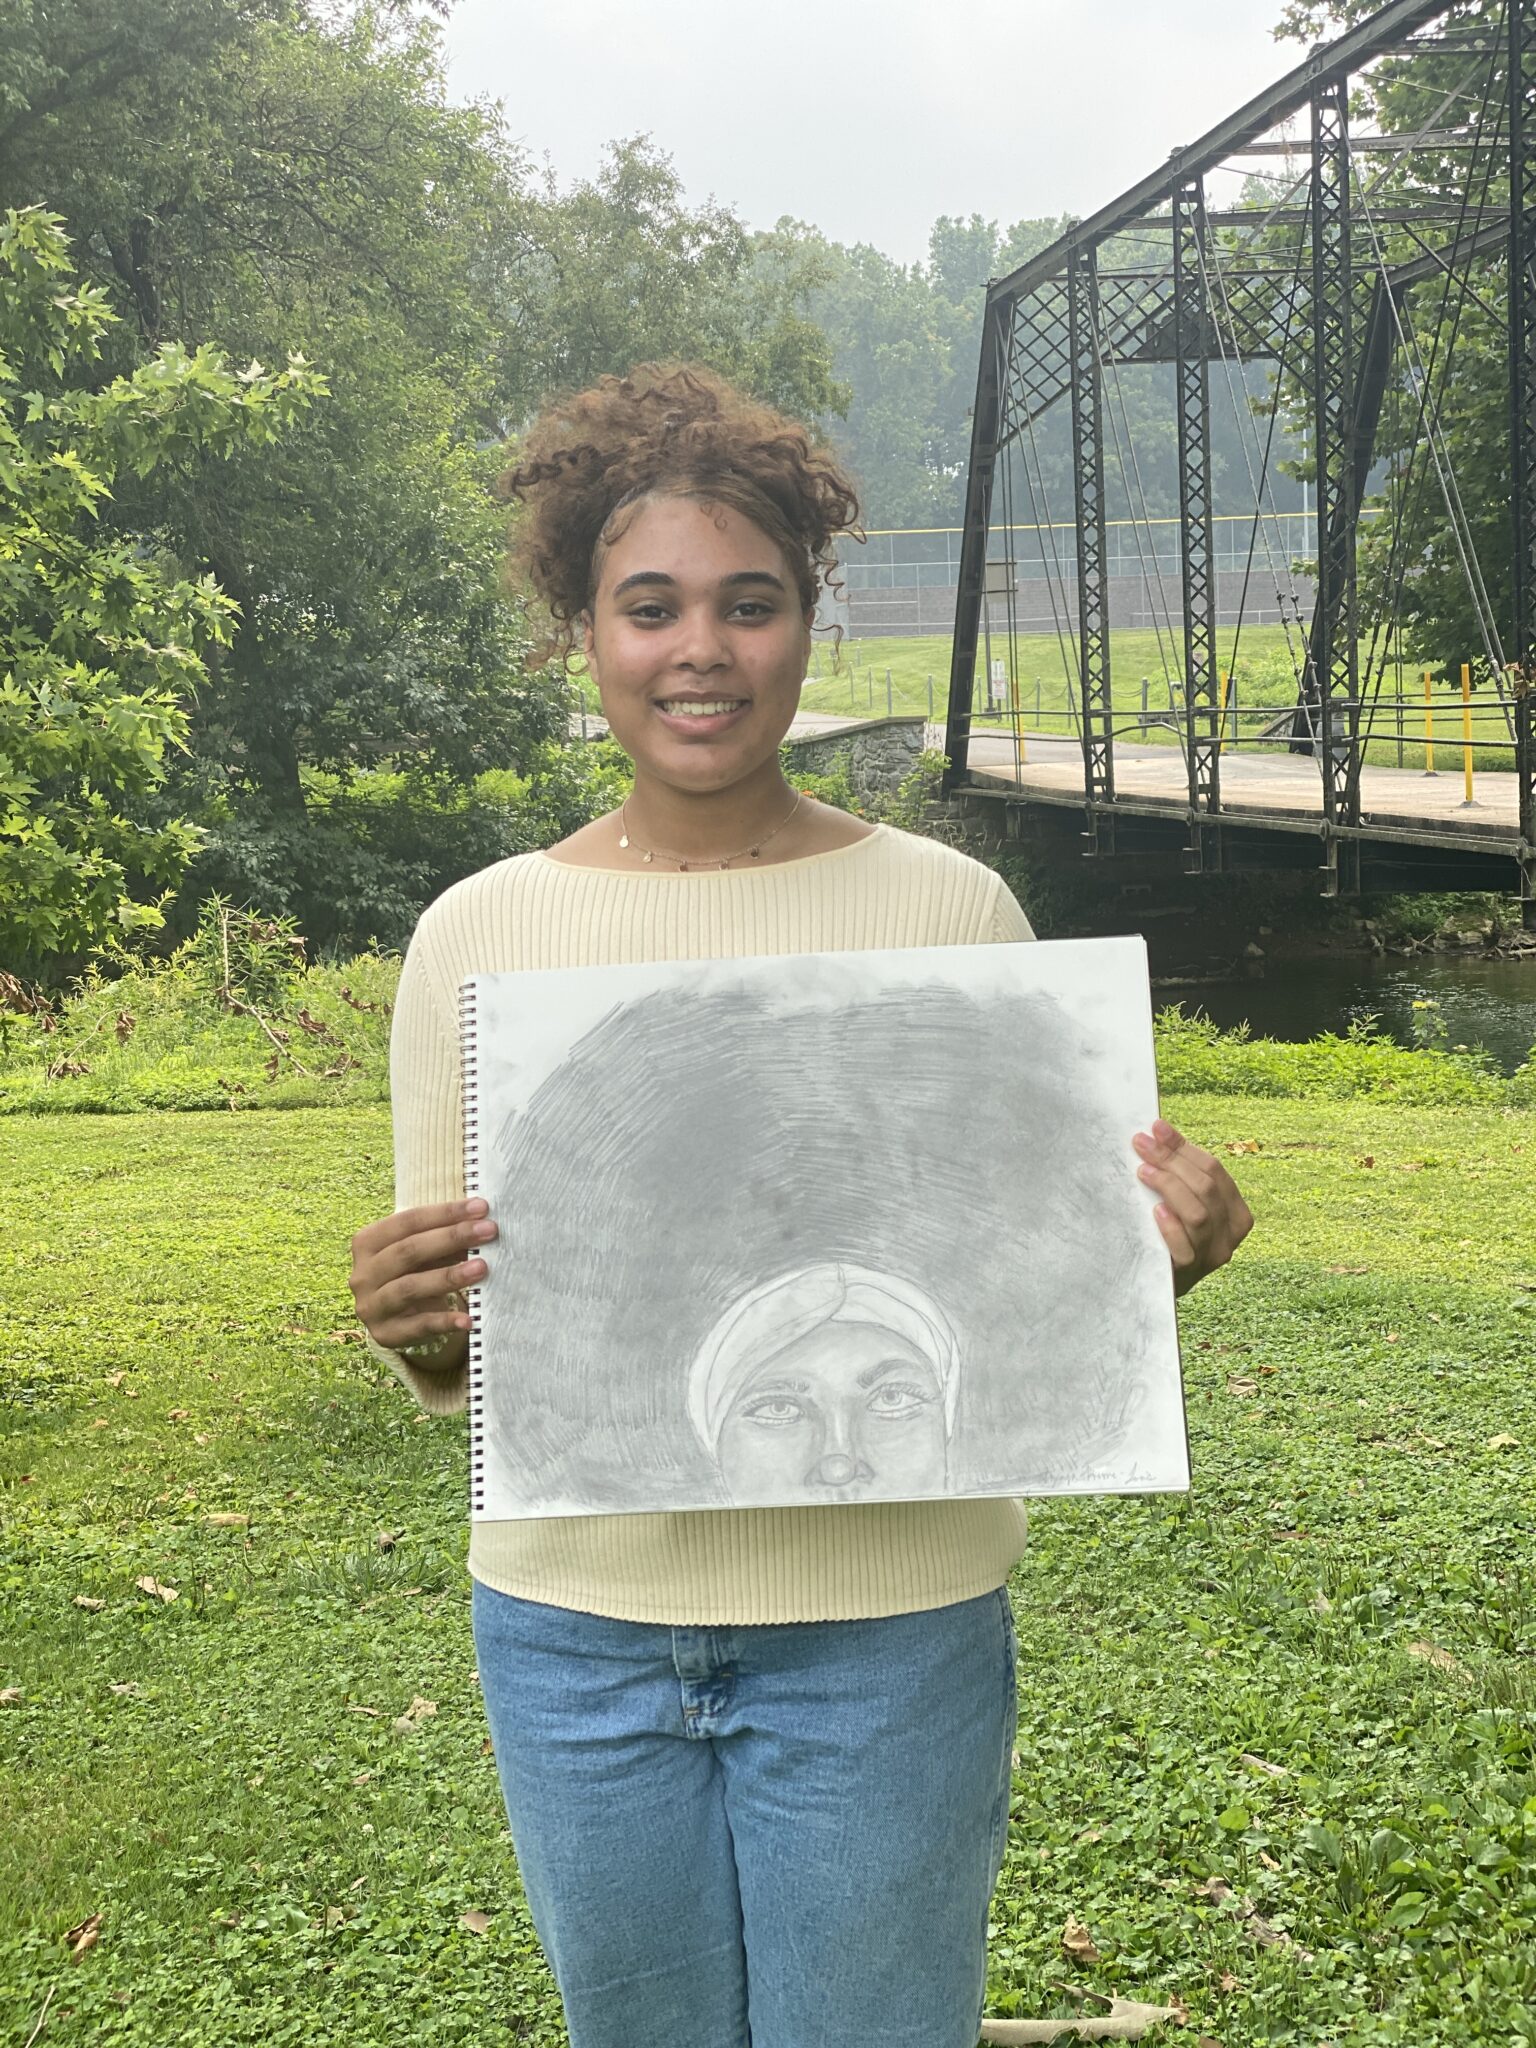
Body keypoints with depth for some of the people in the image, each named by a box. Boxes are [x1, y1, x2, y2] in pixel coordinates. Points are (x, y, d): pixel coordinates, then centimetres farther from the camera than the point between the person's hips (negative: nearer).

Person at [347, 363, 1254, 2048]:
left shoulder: (949, 910, -6)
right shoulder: (477, 934, -3)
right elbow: (455, 1364, 3)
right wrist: (413, 1331, -18)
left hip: (887, 1627, -1)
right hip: (574, 1630, 2)